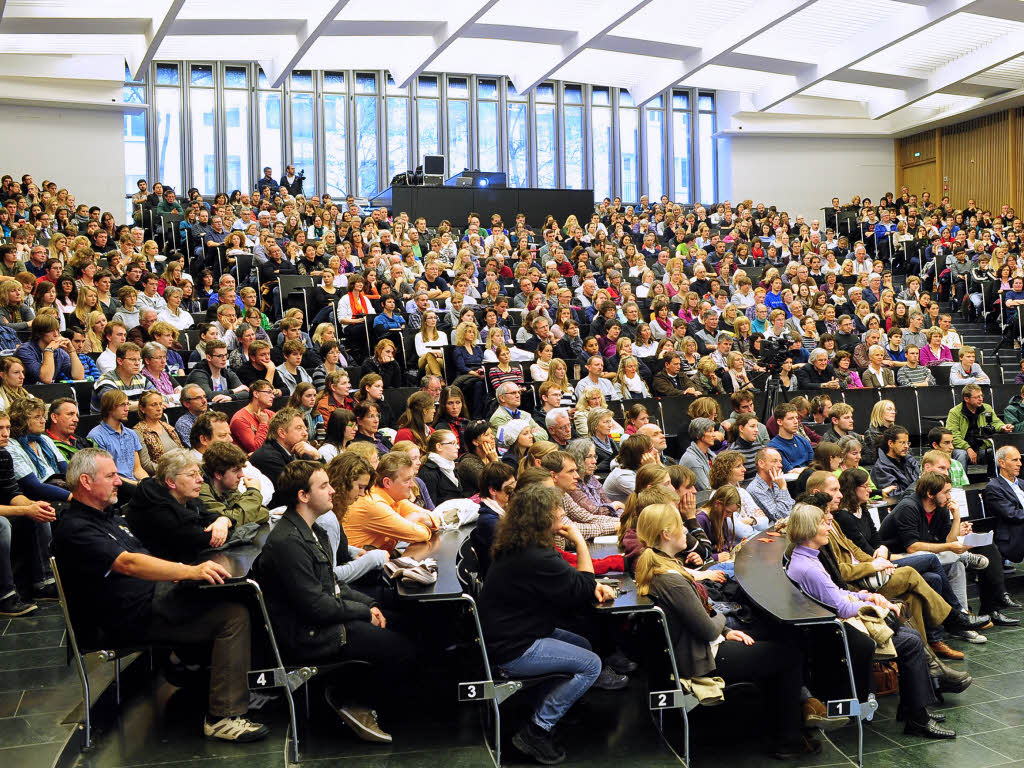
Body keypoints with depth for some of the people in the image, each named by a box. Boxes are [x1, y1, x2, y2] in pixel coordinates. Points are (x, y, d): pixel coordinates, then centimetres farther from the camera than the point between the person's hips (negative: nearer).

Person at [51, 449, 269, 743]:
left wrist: (182, 572, 5)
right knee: (234, 615, -22)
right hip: (136, 615, -10)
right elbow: (128, 564, -29)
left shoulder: (108, 515, 17)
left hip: (155, 590, 10)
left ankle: (192, 658, 12)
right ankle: (224, 716, -21)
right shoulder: (74, 529, -15)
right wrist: (189, 571, -37)